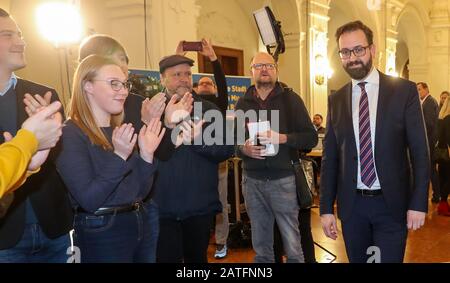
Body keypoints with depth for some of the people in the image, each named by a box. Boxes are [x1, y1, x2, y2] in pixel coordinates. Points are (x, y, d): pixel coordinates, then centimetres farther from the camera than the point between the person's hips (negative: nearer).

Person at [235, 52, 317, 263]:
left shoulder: (290, 98, 1)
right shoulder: (243, 103, 11)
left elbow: (311, 137, -3)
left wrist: (282, 138, -19)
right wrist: (243, 149, -9)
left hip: (283, 179, -3)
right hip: (252, 180, 3)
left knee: (293, 247, 2)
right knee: (261, 247, 13)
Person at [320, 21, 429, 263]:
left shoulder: (404, 90, -3)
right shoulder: (336, 99, 5)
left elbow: (420, 150, -3)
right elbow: (330, 157, 6)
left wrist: (418, 203, -8)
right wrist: (326, 208, 3)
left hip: (392, 203, -2)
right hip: (351, 204, 3)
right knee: (357, 259, 15)